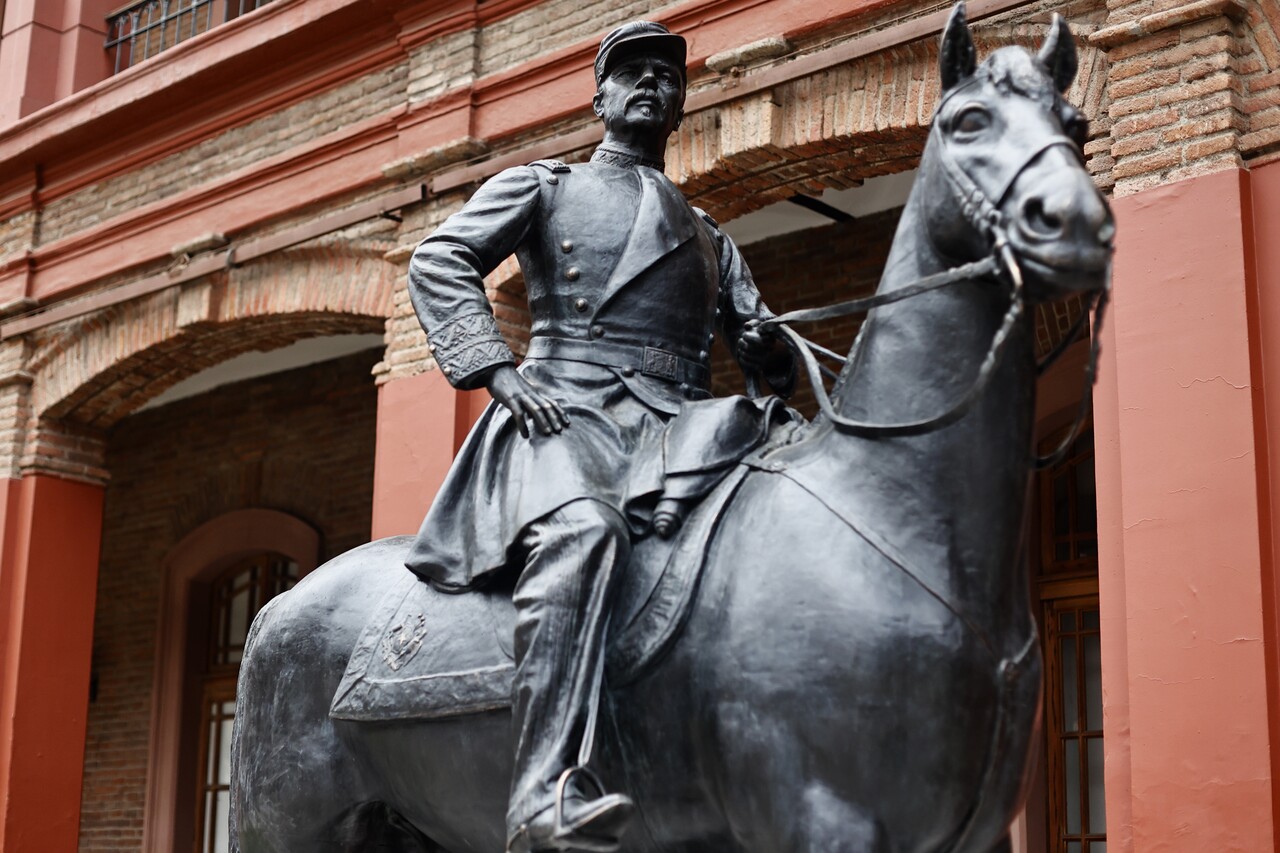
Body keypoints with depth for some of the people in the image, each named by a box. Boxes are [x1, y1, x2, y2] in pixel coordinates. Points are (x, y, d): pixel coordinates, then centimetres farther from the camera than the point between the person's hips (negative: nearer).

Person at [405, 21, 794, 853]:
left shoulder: (708, 237, 32)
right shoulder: (544, 188, 20)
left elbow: (764, 351, 24)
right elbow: (439, 261, 6)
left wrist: (773, 350, -2)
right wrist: (498, 371, -9)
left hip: (677, 428, 5)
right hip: (566, 414, -5)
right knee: (583, 529, -38)